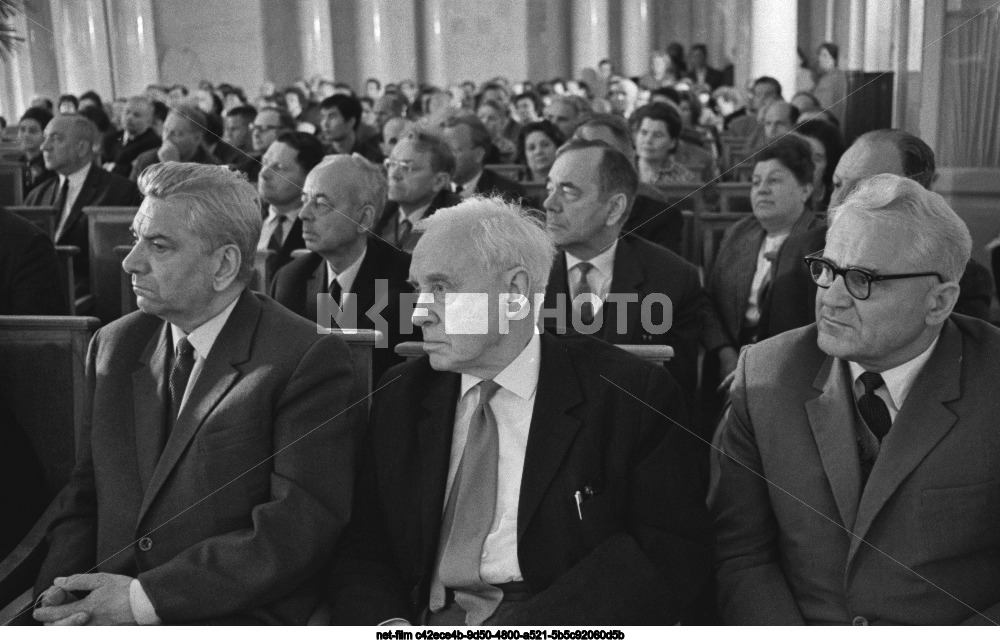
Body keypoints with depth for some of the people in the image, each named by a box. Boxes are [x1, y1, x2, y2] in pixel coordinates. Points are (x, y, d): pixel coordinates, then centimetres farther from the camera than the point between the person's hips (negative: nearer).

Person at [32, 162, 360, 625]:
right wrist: (61, 585, -5)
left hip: (241, 621, -4)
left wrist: (147, 598, -15)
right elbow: (84, 495, 15)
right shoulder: (114, 346, 11)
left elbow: (303, 529, -15)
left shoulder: (307, 358, -9)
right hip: (113, 614, 5)